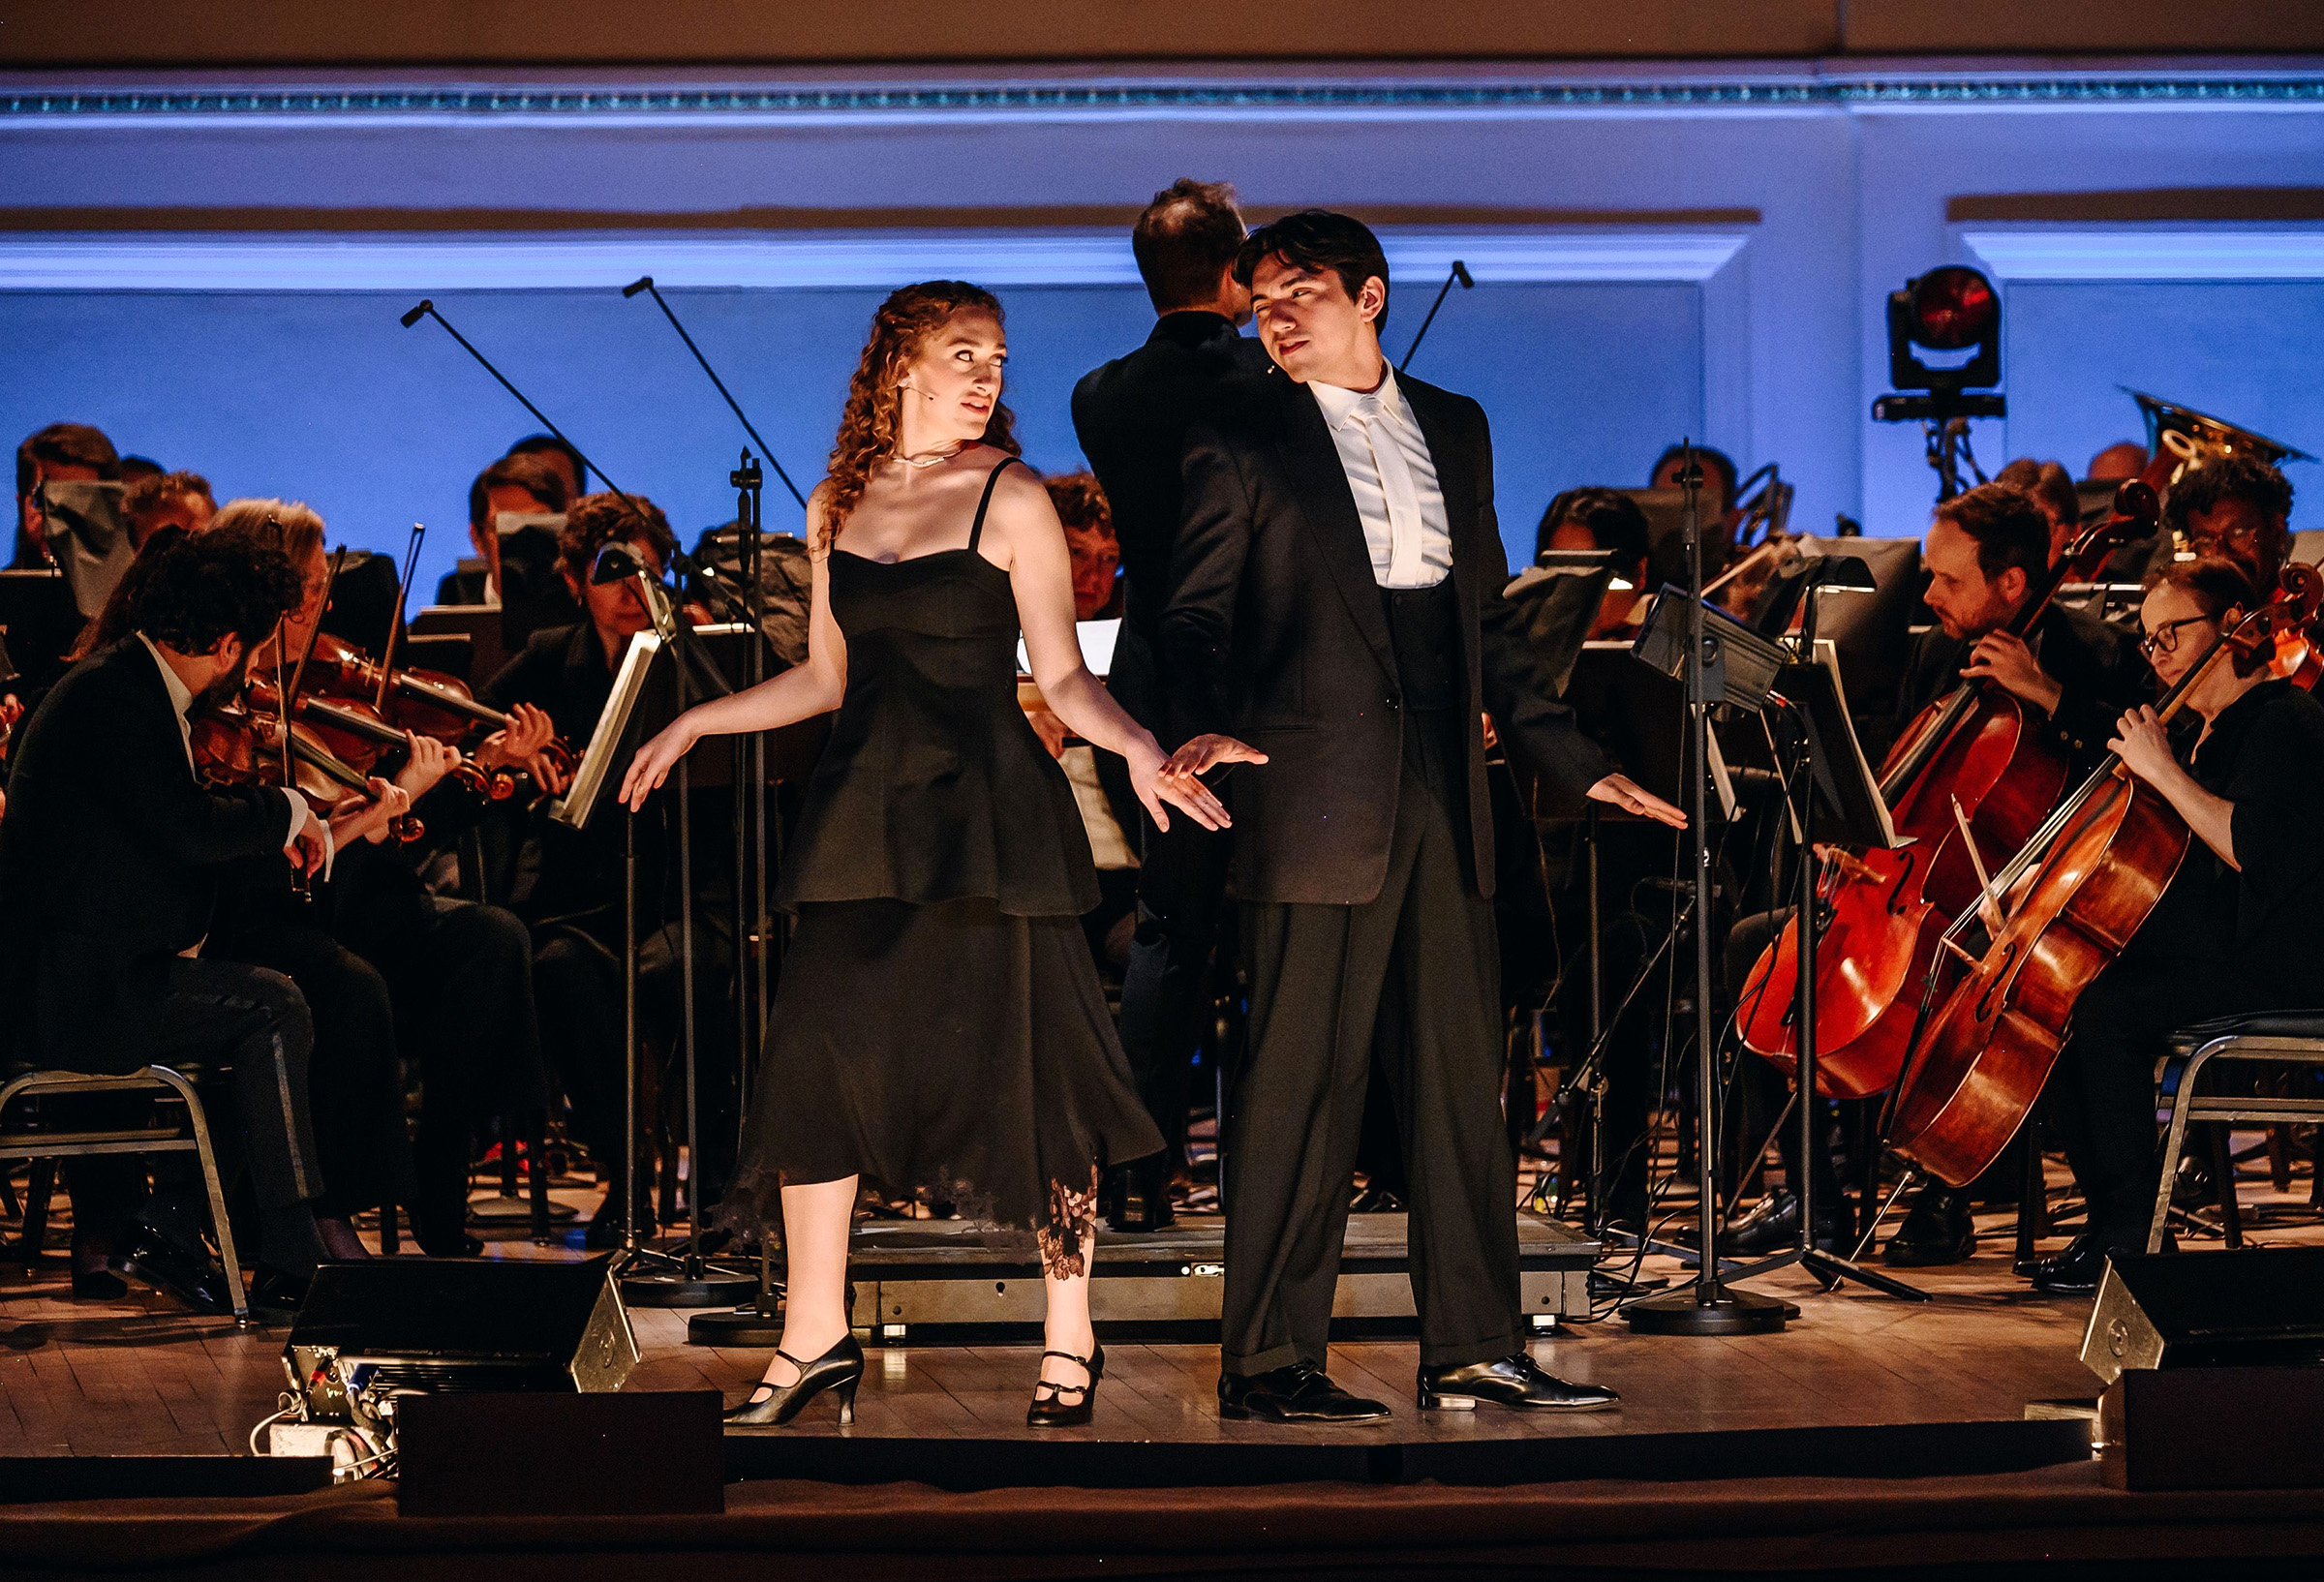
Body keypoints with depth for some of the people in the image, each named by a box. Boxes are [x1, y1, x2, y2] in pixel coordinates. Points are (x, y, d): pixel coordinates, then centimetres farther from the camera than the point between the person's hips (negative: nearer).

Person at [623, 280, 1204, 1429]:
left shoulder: (1011, 500, -2)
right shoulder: (835, 509, 10)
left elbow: (1063, 676, -4)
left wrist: (1135, 746, -21)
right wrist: (694, 724, 20)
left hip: (986, 809, -4)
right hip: (865, 808, 4)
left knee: (1026, 1068, -2)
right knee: (816, 1053, -2)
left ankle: (1070, 1341, 9)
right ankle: (814, 1337, 7)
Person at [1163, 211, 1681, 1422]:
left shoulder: (1454, 428, 17)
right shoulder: (1240, 447, 3)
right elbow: (1199, 615, -4)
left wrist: (1575, 764, 19)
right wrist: (1215, 723, -24)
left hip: (1444, 797, 5)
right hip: (1314, 800, -5)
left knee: (1460, 1074, 7)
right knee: (1301, 1083, -5)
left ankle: (1471, 1350, 14)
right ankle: (1267, 1361, 1)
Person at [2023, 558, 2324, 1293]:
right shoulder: (2201, 731, 19)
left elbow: (2249, 847, -27)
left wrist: (2164, 771, -23)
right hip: (2196, 953, 10)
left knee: (2102, 1009, -27)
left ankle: (2137, 1236, -19)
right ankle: (2108, 1219, -1)